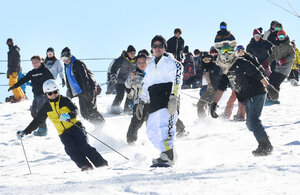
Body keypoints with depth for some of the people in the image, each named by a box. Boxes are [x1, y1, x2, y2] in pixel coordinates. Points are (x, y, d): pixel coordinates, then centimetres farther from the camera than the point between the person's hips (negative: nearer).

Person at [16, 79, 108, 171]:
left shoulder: (64, 100, 0)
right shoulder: (46, 107, 10)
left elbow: (75, 110, -12)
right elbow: (37, 120, 19)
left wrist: (69, 115, -35)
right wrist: (25, 132, 18)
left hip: (75, 127, -3)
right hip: (63, 133, 3)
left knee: (83, 146, -21)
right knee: (71, 150, -24)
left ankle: (101, 163, -18)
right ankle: (85, 165, -29)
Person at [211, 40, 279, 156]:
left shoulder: (241, 63, -8)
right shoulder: (226, 71, 15)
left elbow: (257, 74, -12)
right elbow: (221, 88, 16)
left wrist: (269, 87, -18)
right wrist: (214, 104, 7)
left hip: (256, 94, -9)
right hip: (247, 99, 9)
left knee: (253, 119, -19)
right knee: (250, 123, 7)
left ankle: (265, 145, -19)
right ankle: (264, 145, 12)